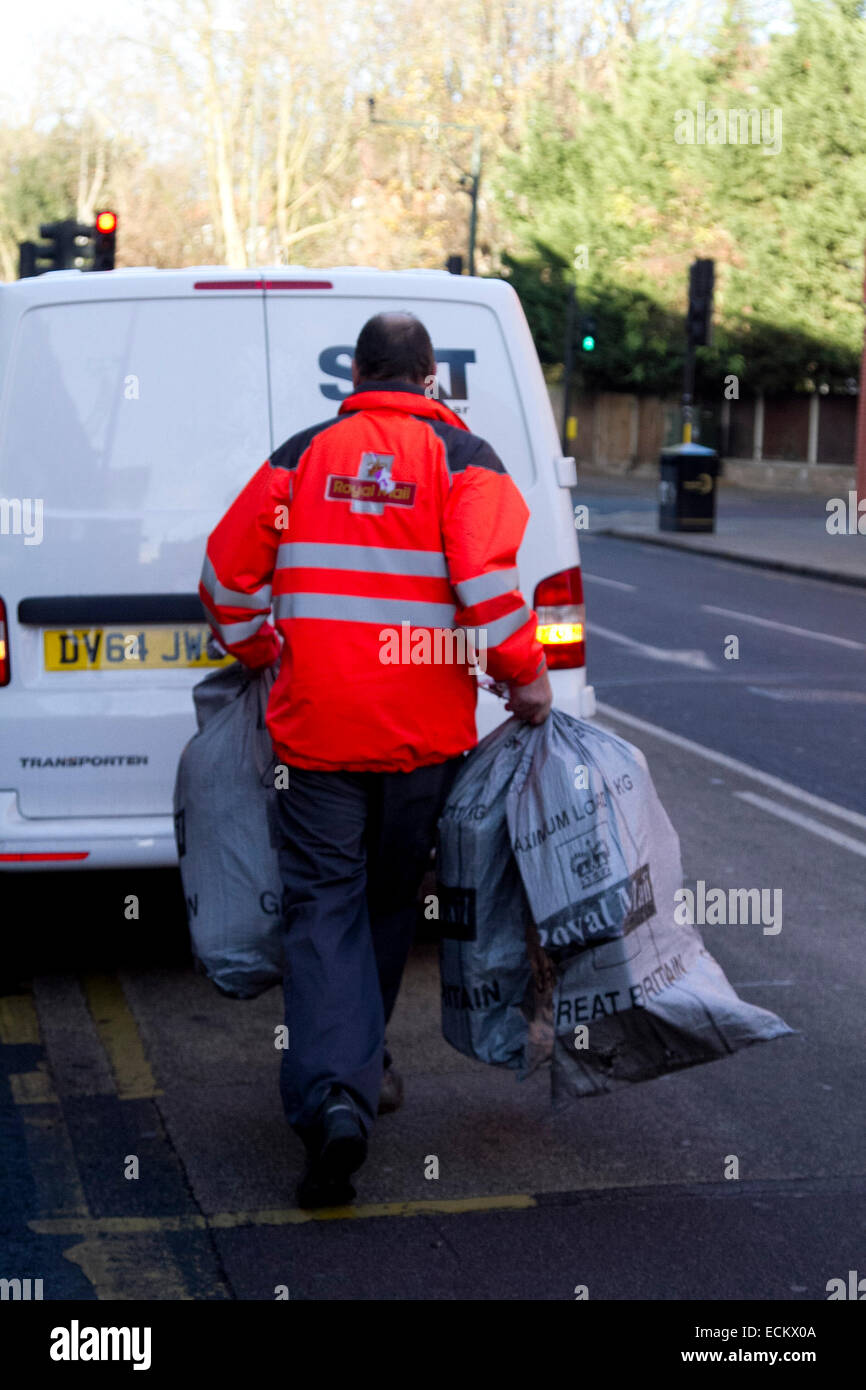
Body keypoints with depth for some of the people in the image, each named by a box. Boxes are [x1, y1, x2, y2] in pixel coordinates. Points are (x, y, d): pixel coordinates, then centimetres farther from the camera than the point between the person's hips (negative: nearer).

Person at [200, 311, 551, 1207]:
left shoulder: (303, 457, 7)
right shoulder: (462, 460, -1)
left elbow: (229, 570, 8)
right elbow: (488, 578, -16)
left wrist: (258, 654, 23)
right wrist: (526, 677, -5)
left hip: (315, 723, 0)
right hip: (423, 729, 0)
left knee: (324, 906, 0)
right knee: (389, 898, 18)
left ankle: (333, 1093, -17)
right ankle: (363, 1062, 34)